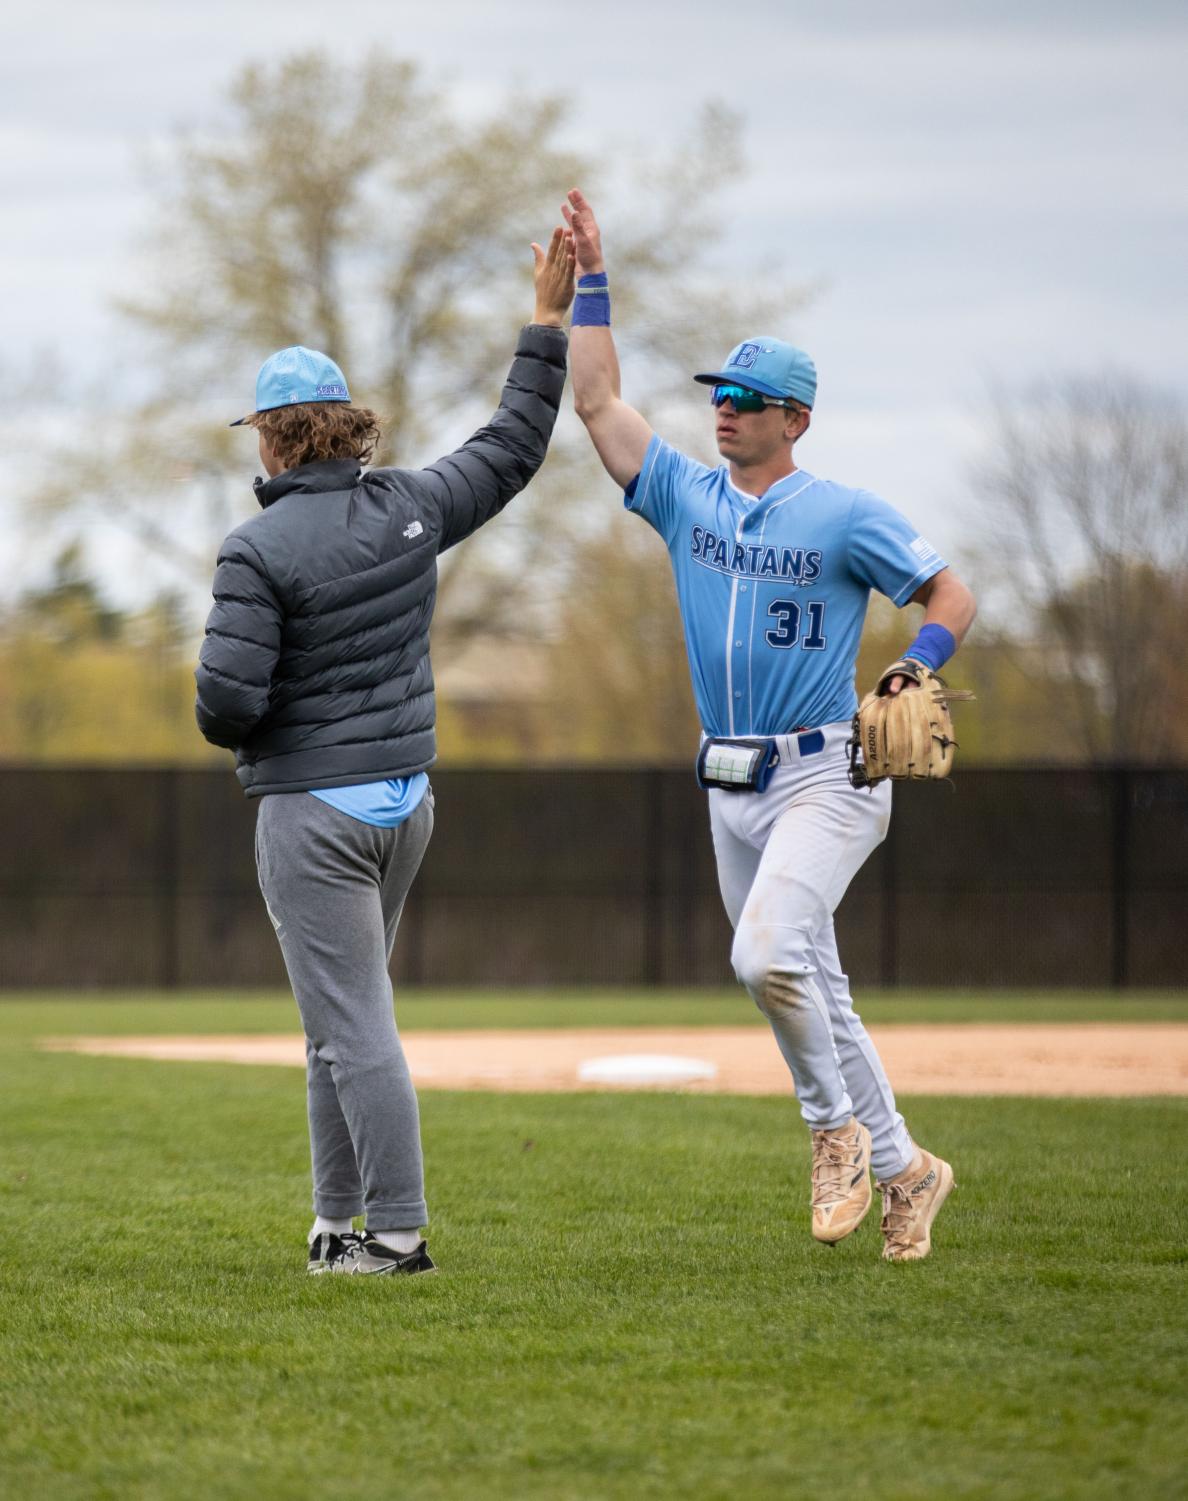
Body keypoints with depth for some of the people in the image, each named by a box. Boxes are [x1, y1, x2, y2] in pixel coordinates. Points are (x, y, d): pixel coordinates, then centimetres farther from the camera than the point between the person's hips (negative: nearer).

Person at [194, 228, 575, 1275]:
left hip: (312, 810, -7)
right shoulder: (410, 510, 1)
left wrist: (229, 730, 3)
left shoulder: (261, 550, -16)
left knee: (354, 1025, -6)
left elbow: (228, 698, -21)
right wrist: (549, 321, 21)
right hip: (408, 797, 7)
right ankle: (339, 1223, 21)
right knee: (344, 1014, 17)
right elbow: (513, 450, 15)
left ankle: (399, 1231, -8)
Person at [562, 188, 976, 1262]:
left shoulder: (846, 516, -6)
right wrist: (590, 279, 2)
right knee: (812, 989, 9)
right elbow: (597, 401, 6)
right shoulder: (687, 495, 8)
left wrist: (918, 669, -20)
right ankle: (903, 1168, 20)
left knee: (767, 953, -25)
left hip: (828, 775, -6)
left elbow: (951, 592, -2)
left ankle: (837, 1126, -5)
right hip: (733, 787, 6)